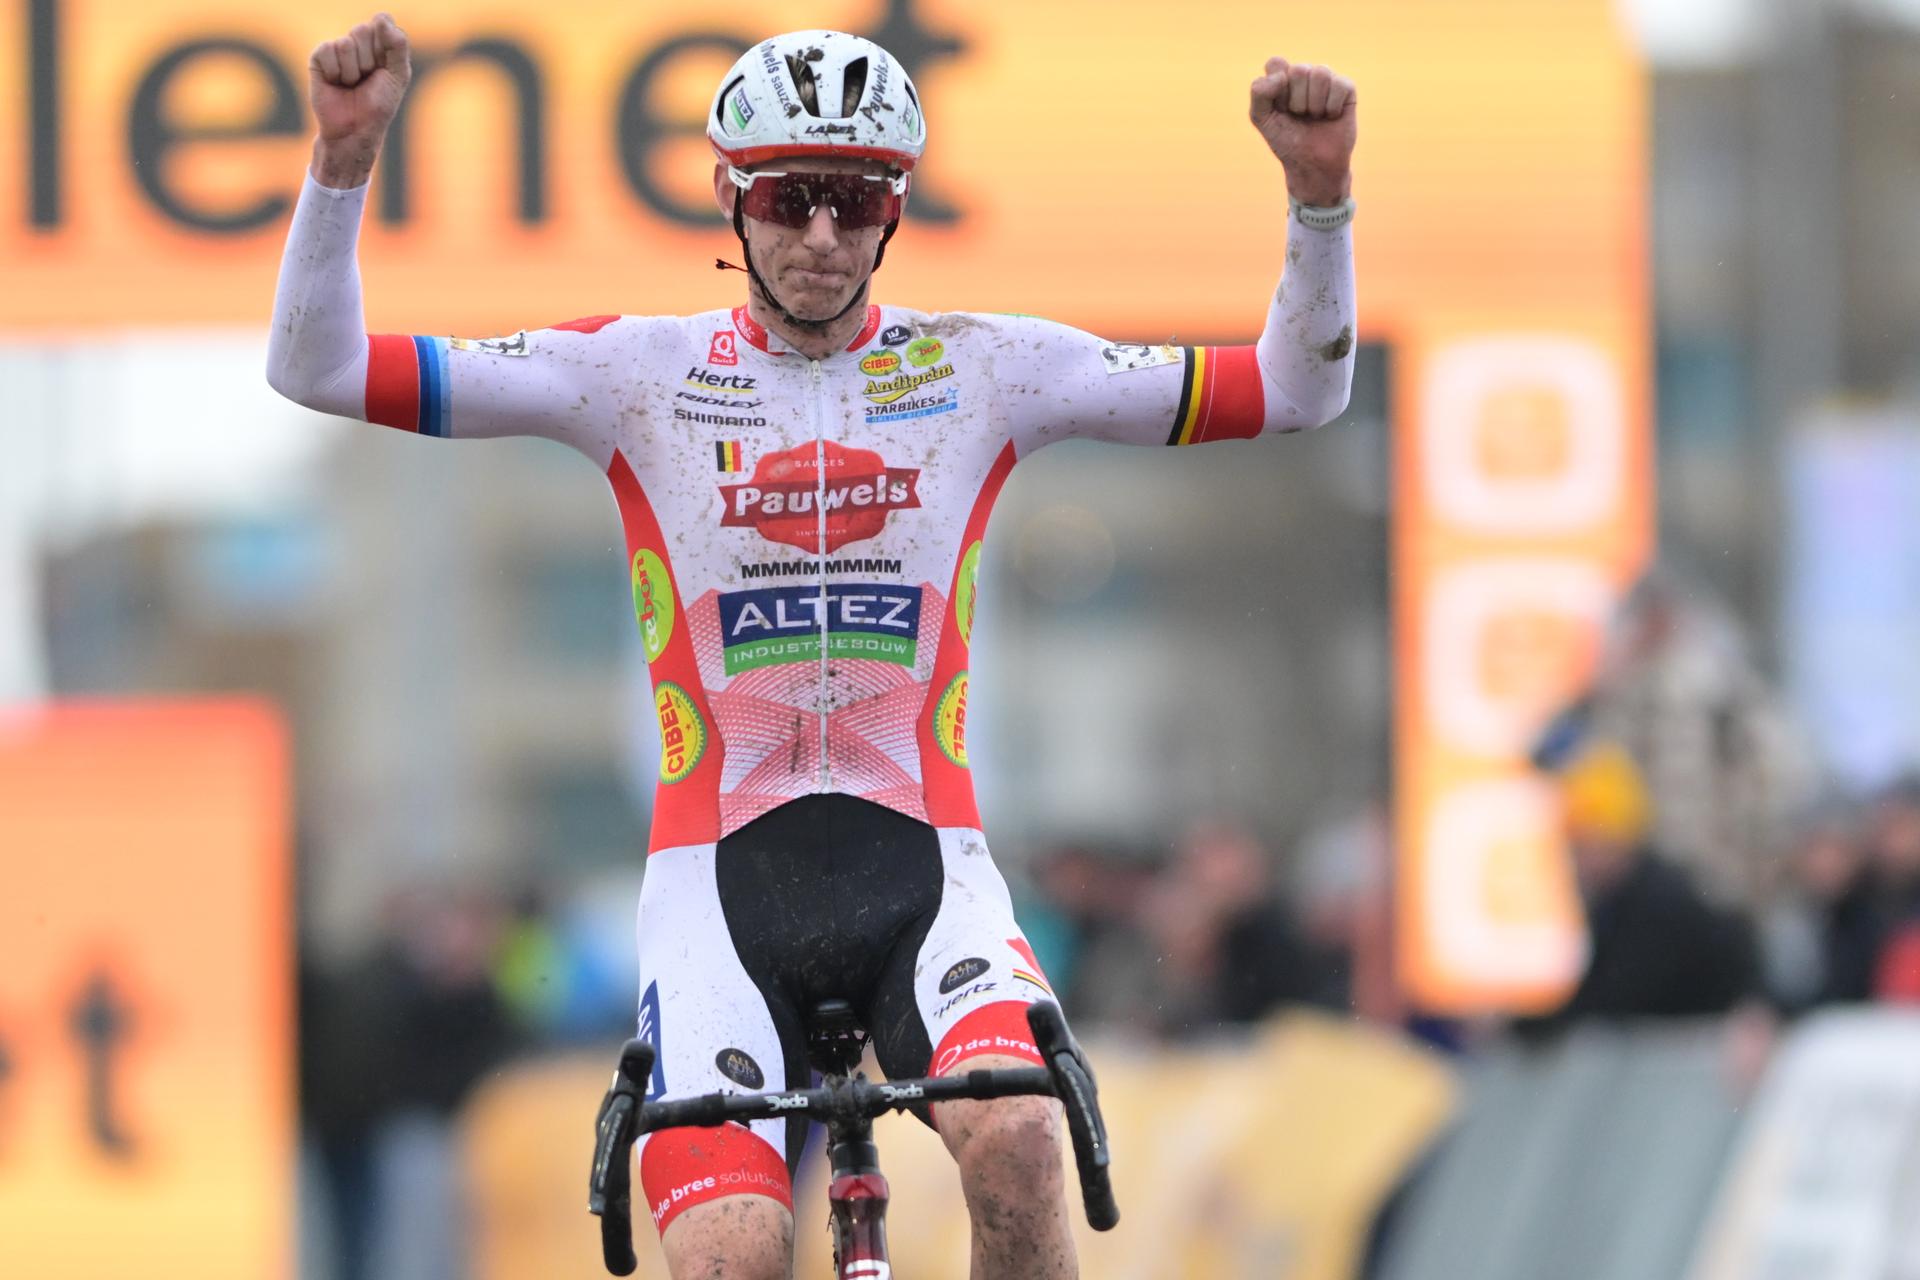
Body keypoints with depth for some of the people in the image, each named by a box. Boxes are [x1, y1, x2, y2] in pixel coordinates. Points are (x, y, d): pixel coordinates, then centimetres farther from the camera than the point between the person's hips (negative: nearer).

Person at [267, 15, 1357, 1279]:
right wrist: (344, 160, -18)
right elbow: (319, 366, -2)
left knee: (1017, 1136, -30)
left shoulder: (981, 368, 5)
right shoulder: (642, 371, 2)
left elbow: (1298, 387, 4)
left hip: (922, 862, 1)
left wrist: (1321, 196, -12)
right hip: (722, 873, 0)